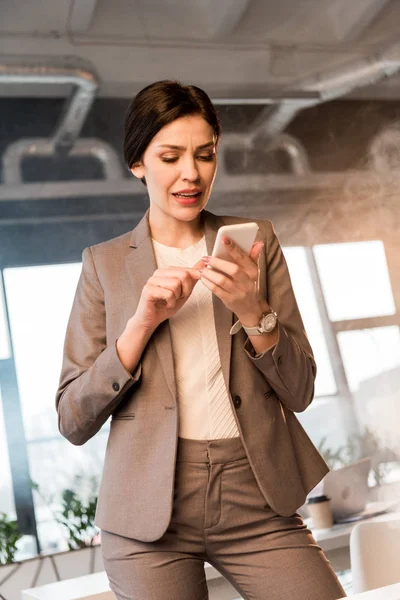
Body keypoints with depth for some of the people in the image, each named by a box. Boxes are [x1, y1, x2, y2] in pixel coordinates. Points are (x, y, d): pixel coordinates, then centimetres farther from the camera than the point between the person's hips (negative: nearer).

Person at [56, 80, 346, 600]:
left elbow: (300, 392, 2)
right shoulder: (105, 263, 3)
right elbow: (73, 422, -2)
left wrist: (253, 312, -16)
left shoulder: (257, 240, 5)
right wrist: (141, 323, -14)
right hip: (149, 511, 0)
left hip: (262, 502, 1)